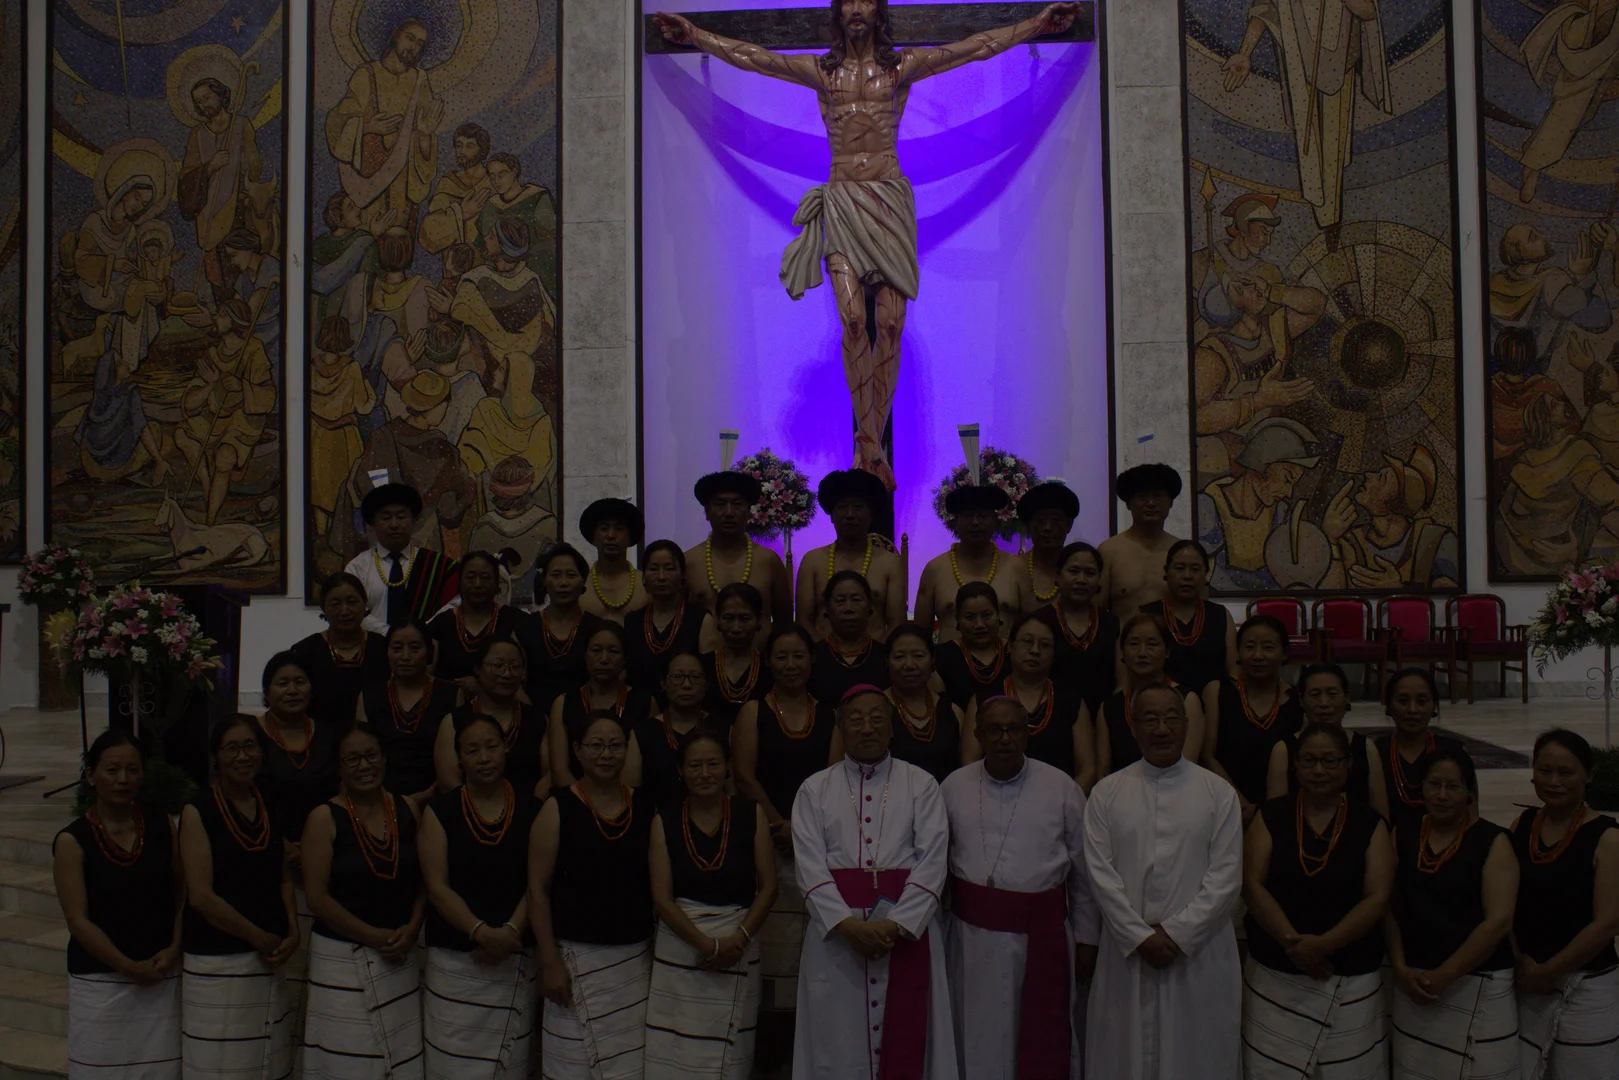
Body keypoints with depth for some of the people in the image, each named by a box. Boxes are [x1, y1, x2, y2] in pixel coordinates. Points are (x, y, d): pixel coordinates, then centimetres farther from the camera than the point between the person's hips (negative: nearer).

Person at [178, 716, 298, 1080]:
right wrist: (259, 937, -11)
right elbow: (201, 896, -14)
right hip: (216, 963, -5)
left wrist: (292, 934, -2)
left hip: (269, 958, 5)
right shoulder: (198, 812, -8)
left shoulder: (271, 806, 8)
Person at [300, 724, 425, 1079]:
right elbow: (317, 898, -10)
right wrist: (374, 937, -11)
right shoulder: (324, 818, -6)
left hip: (401, 956, 3)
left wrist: (411, 929, -6)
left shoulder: (407, 809, 5)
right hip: (342, 957, -3)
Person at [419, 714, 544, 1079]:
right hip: (454, 961, -1)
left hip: (516, 958, 1)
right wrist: (482, 932, -17)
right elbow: (437, 886, -5)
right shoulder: (440, 811, 2)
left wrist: (511, 931, -13)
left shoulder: (530, 809, 6)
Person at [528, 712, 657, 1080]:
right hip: (577, 955, -3)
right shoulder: (559, 808, -5)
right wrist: (550, 962, -10)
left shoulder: (645, 806, 3)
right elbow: (538, 889, -6)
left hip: (637, 954, 3)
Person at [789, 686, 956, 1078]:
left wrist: (895, 925, -13)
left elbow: (933, 861, -3)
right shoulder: (815, 790, 8)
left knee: (905, 1039, 1)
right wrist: (848, 925, -14)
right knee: (837, 1042, 3)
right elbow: (810, 866, -1)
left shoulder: (921, 785, 6)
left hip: (908, 926, 0)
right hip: (836, 930, 1)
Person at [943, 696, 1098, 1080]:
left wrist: (1087, 940, 7)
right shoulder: (953, 787, 4)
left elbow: (1084, 871, 6)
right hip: (973, 935, 1)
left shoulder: (1061, 788, 1)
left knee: (1044, 1045, 2)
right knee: (979, 1038, 8)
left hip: (1042, 932, -1)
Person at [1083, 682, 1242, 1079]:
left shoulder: (1219, 793, 2)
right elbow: (1100, 873, -1)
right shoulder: (1106, 793, 4)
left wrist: (1176, 935, -10)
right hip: (1126, 952, 1)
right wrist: (1139, 937, -9)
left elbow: (1225, 877, -3)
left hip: (1199, 953, -1)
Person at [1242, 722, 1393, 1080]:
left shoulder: (1369, 824, 3)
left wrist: (1323, 944, -16)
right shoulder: (1271, 817, 3)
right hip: (1276, 977, 0)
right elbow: (1252, 885, -4)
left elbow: (1377, 898, -5)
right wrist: (1293, 942, -15)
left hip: (1352, 981, 0)